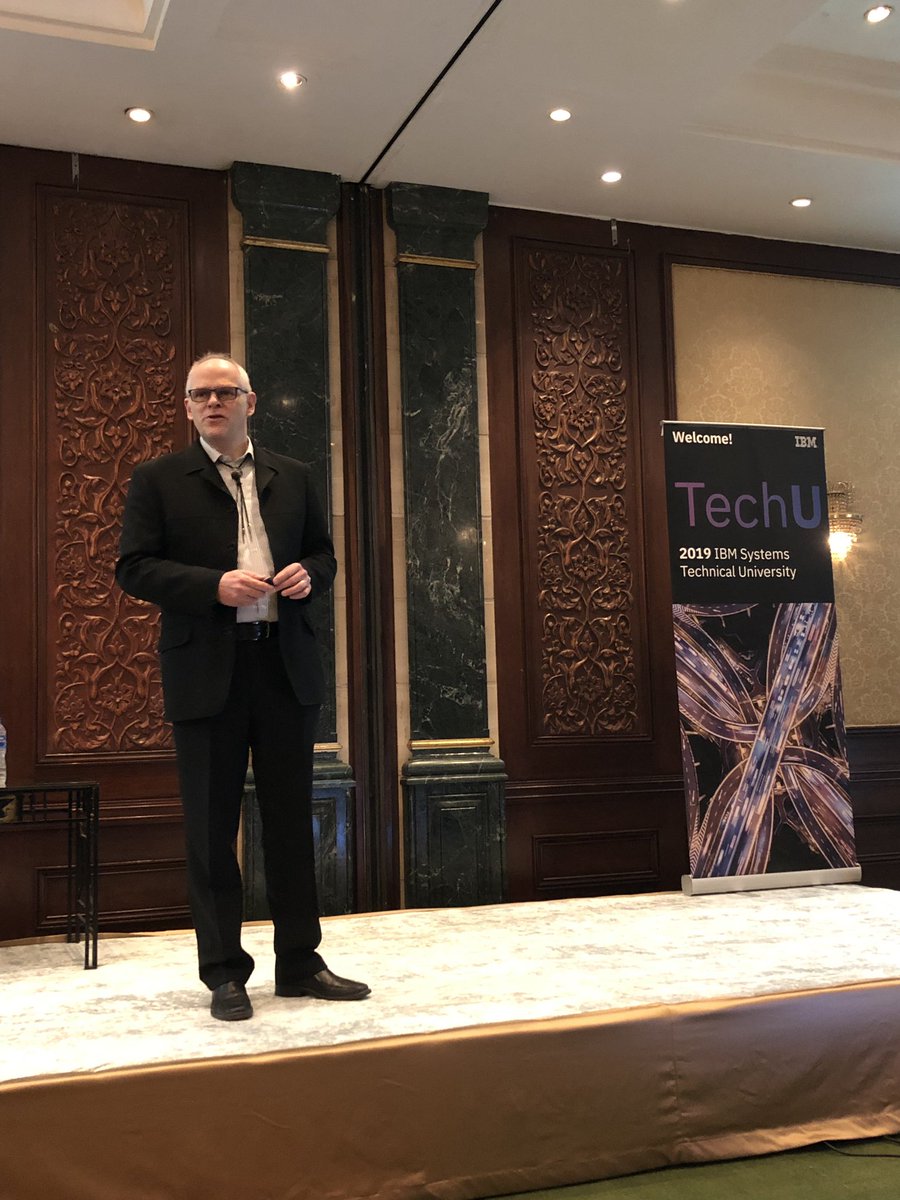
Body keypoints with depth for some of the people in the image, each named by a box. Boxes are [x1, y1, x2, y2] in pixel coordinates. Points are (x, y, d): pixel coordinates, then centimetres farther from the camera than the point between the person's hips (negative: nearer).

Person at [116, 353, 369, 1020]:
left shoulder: (291, 477, 13)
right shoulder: (158, 481, 2)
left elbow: (324, 552, 19)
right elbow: (133, 569, -4)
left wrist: (309, 576, -4)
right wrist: (214, 585, -18)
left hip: (287, 667, 3)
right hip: (207, 673, -3)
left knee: (292, 818, 9)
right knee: (212, 827, 4)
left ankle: (300, 962, 21)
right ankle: (225, 973, 16)